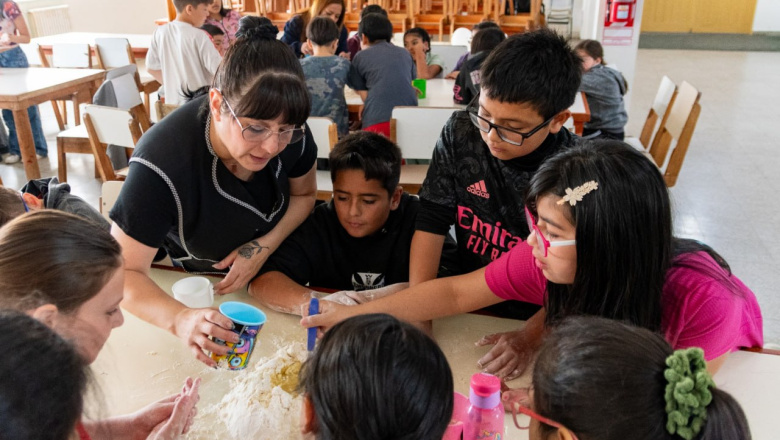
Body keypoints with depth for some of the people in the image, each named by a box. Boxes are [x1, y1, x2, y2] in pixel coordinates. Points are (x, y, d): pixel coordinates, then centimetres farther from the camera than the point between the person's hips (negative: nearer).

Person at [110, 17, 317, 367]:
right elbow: (124, 271, -33)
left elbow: (304, 194, -5)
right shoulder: (161, 165, -38)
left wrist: (266, 245, -22)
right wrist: (180, 320, -53)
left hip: (267, 273, 3)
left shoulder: (289, 134, -25)